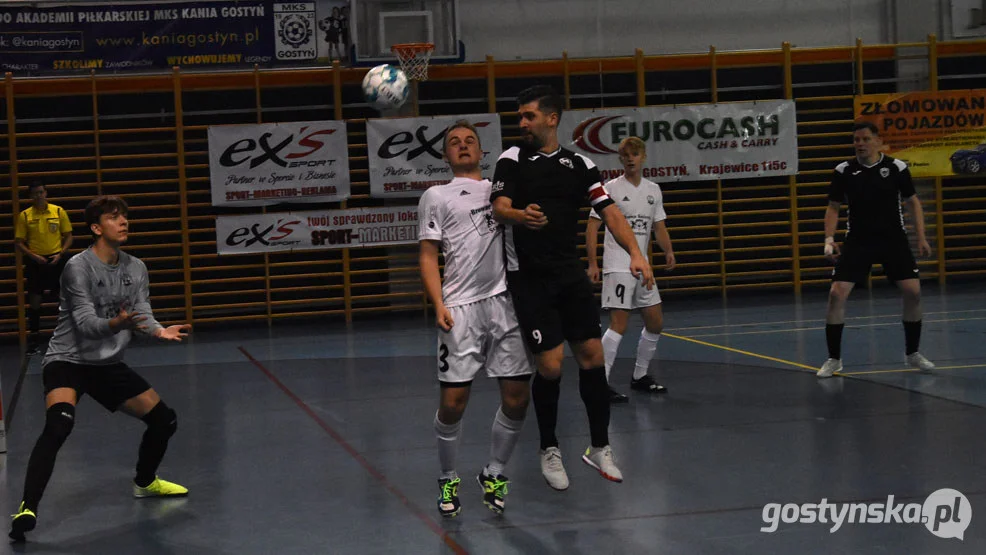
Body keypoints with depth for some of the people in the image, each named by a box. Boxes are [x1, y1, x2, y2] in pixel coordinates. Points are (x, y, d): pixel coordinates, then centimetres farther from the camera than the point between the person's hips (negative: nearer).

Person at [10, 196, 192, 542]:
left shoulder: (136, 268, 4)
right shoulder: (78, 267, -17)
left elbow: (141, 312, -2)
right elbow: (86, 323, -24)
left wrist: (160, 331, -25)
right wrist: (116, 324, -44)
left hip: (108, 365, 7)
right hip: (68, 361, -7)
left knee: (164, 421, 8)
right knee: (59, 423, -33)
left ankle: (144, 483, 35)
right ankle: (27, 509, -33)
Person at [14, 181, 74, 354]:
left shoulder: (59, 211, 0)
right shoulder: (25, 216, -1)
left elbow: (68, 236, 5)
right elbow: (19, 242, 1)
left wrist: (60, 254, -9)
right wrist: (34, 256, -13)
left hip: (56, 260, 0)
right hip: (35, 262, 0)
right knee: (34, 300, 2)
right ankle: (34, 338, 11)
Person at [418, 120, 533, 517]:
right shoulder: (436, 197, 10)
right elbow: (428, 256, 5)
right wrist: (439, 305, -8)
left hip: (505, 302, 3)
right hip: (461, 308, -3)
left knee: (517, 397, -1)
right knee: (453, 402, -5)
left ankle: (493, 475, 18)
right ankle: (448, 479, 16)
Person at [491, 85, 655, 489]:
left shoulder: (580, 164, 7)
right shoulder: (512, 160, 1)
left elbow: (609, 212, 0)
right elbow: (500, 208, -12)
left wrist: (635, 253, -15)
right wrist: (522, 216, -36)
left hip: (570, 274, 3)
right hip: (529, 278, -3)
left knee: (591, 355, 0)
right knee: (551, 364, -8)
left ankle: (599, 447, 16)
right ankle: (549, 451, 13)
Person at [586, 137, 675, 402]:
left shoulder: (653, 190, 11)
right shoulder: (611, 189, -6)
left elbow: (659, 226, 16)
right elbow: (592, 227, -8)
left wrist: (668, 251, -3)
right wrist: (592, 264, -16)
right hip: (617, 266, -7)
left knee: (656, 323, 10)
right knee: (619, 325, -14)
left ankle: (640, 376, 25)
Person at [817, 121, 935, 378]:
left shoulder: (896, 167, -5)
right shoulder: (844, 171, -4)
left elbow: (913, 202, 6)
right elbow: (833, 207, 4)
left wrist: (921, 238, 0)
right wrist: (829, 239, -10)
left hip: (894, 239, 0)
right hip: (857, 241, 0)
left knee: (913, 291, -10)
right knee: (836, 294, -13)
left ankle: (912, 353, 13)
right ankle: (834, 359, 1)